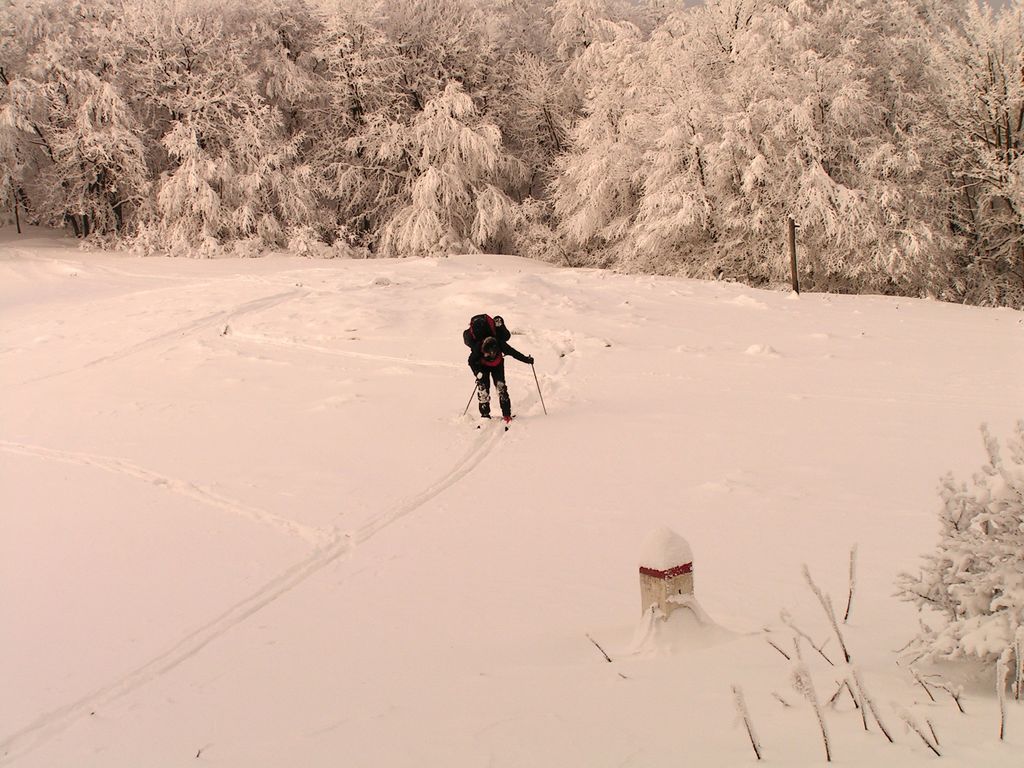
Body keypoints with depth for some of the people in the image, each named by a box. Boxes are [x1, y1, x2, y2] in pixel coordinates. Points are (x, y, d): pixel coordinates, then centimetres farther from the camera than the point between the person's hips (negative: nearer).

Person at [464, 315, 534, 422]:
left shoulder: (500, 344, -35)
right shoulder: (477, 348, -36)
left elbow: (514, 353, -22)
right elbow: (472, 362, -21)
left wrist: (526, 359, -24)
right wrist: (477, 373, -35)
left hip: (497, 365, 0)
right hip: (483, 366, 0)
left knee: (501, 386, -12)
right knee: (483, 387, -13)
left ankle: (506, 414, -12)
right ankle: (485, 414, -6)